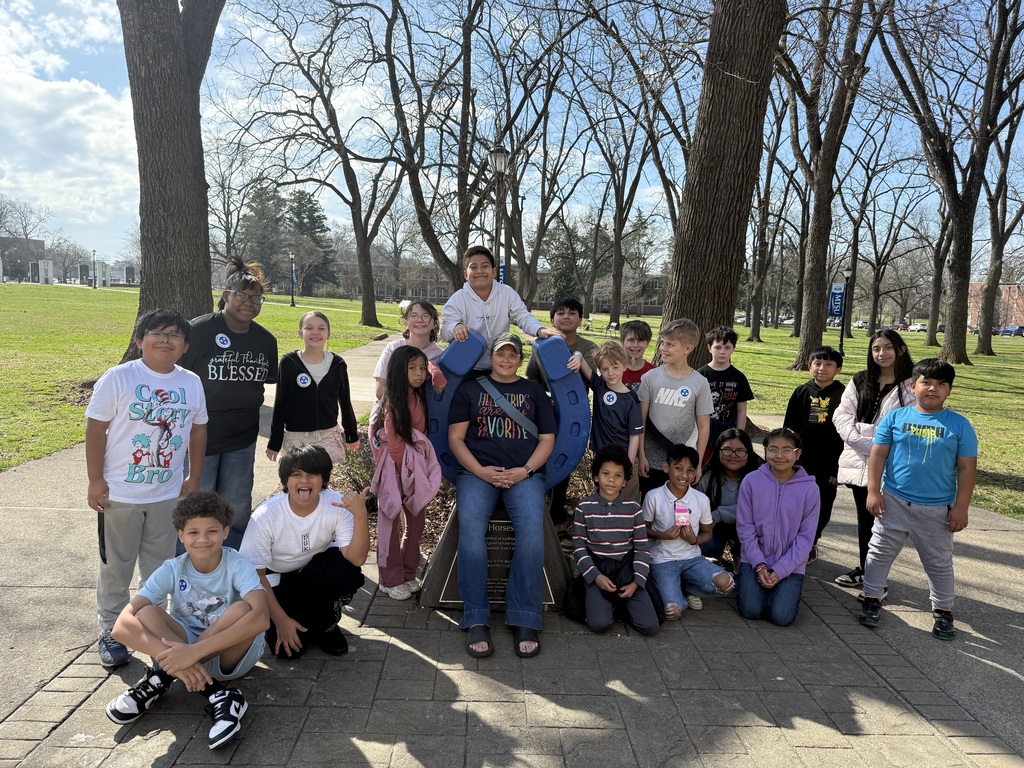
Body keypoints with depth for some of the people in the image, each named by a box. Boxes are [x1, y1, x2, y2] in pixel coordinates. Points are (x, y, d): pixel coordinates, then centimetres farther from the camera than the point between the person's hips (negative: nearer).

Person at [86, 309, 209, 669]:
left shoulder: (191, 382, -1)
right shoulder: (118, 378, -12)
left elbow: (198, 430, 8)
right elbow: (95, 429, -9)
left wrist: (194, 478, 9)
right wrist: (95, 480, -10)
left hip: (169, 493, 3)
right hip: (119, 493, -3)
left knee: (160, 566, 16)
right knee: (116, 566, 11)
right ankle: (111, 631, 27)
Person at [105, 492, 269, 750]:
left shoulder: (238, 566, -19)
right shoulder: (172, 571, -12)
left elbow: (261, 618, -38)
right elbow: (123, 625, -24)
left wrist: (194, 651, -44)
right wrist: (177, 658, -41)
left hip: (233, 654, -2)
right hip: (184, 647, 2)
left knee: (242, 609, -33)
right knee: (147, 615, -24)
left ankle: (162, 678, -21)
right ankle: (219, 697, -31)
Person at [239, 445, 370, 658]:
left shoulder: (337, 505, -24)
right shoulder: (265, 516, -27)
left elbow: (356, 559, -31)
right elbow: (255, 574, -16)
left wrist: (360, 515, -45)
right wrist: (281, 620, -18)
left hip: (318, 571, 2)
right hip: (277, 579, -2)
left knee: (348, 574, -31)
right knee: (288, 647, -20)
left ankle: (326, 624, 1)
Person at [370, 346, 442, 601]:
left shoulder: (419, 398, 6)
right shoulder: (393, 403, -15)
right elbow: (395, 444, -15)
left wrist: (420, 469, 6)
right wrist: (406, 471, -12)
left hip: (417, 467, 7)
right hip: (396, 468, -7)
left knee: (416, 522, 12)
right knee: (391, 523, 5)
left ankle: (408, 574, 26)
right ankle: (391, 580, 16)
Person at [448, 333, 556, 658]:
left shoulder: (534, 391, 19)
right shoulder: (470, 388, 17)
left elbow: (547, 439, 12)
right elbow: (455, 437, 9)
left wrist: (525, 470, -6)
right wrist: (479, 471, -7)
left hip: (524, 473, 0)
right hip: (477, 472, 0)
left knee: (532, 525, -31)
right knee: (470, 524, -31)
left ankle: (525, 619, -26)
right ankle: (476, 619, -26)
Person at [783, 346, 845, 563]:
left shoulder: (843, 395, -5)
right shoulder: (801, 393, 0)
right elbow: (788, 428, 4)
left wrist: (839, 467, -7)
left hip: (828, 464, -1)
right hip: (800, 462, 1)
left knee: (822, 508, 10)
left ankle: (810, 544, 29)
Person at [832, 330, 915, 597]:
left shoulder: (911, 386, -5)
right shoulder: (860, 381, 11)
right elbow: (841, 415, 5)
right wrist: (860, 438, -9)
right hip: (858, 461, 5)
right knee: (864, 518, 15)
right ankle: (863, 570, 28)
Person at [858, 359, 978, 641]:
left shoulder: (959, 425, -3)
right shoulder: (895, 417, -3)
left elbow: (967, 468, -2)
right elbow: (878, 454, -1)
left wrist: (961, 507, -5)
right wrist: (873, 491, -6)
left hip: (937, 509, 0)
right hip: (893, 502, 0)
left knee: (940, 563, 13)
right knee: (880, 553, 9)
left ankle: (943, 611, 30)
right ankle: (872, 600, 23)